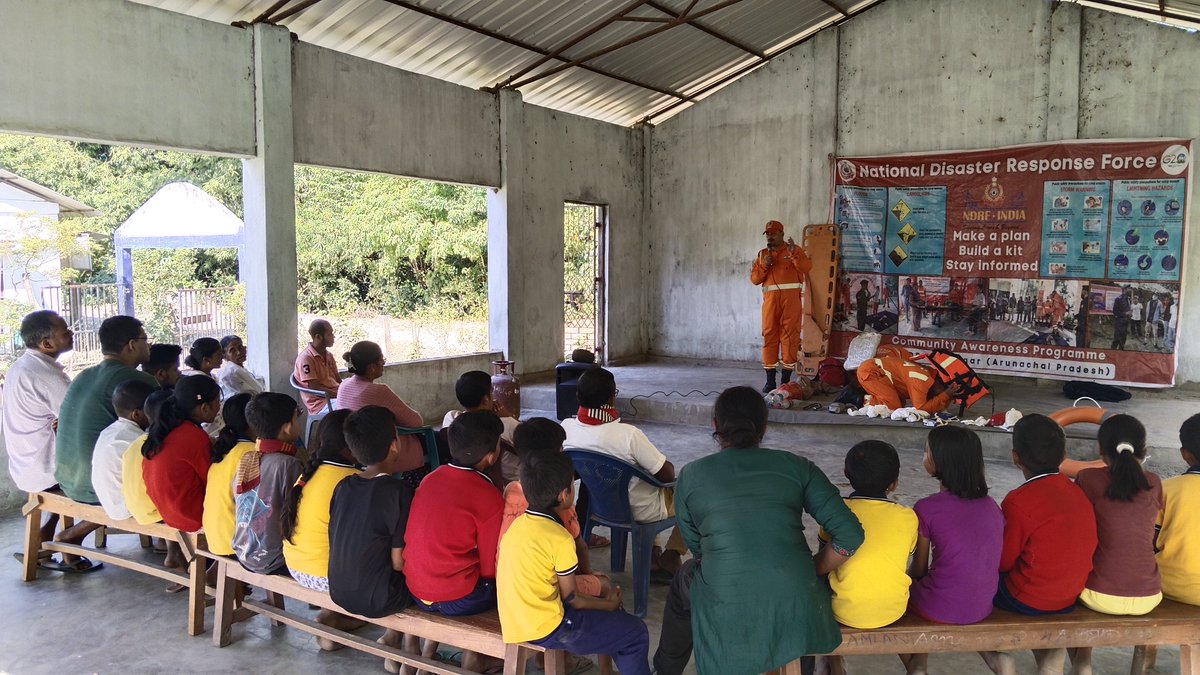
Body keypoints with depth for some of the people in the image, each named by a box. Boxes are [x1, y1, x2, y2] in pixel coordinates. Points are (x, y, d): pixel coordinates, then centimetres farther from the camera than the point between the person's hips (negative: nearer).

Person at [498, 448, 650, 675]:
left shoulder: (518, 524, 2)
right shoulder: (560, 539, -20)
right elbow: (571, 599, -11)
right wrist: (609, 604, 6)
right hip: (546, 631, -8)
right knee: (636, 633, 3)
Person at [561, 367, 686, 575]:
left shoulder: (566, 428, -17)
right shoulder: (628, 435, -34)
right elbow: (667, 475, -22)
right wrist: (669, 467, 1)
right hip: (643, 511, -6)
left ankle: (652, 552, 28)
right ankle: (672, 553, 16)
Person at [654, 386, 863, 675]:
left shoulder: (692, 475, 5)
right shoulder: (797, 467, 5)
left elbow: (697, 547, 12)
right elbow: (850, 536, -2)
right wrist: (809, 572, 13)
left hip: (728, 620, -1)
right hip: (798, 617, 1)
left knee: (686, 579, 33)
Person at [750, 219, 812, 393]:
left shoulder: (795, 250, 10)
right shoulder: (762, 254, 17)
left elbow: (807, 268, -6)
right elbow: (754, 279, 10)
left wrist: (794, 255, -18)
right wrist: (764, 265, -4)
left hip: (791, 298, -2)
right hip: (770, 299, 3)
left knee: (789, 336, -4)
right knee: (769, 335, 0)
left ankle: (786, 380, 0)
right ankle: (770, 380, 4)